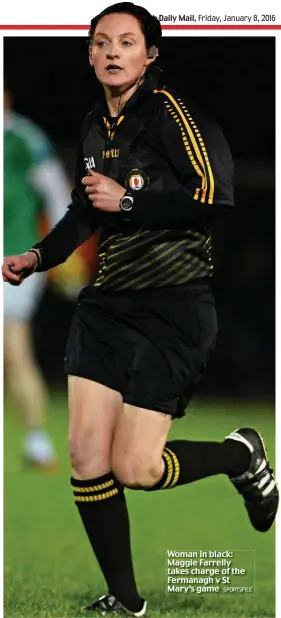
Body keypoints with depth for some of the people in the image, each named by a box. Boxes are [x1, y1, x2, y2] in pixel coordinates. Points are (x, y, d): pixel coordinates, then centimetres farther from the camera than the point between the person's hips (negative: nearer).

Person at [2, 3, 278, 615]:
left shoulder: (168, 111, -13)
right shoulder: (95, 125, 11)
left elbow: (215, 196, -23)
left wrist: (128, 201, -21)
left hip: (173, 310, -7)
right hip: (106, 304, 7)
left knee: (134, 469, -9)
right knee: (86, 456, -2)